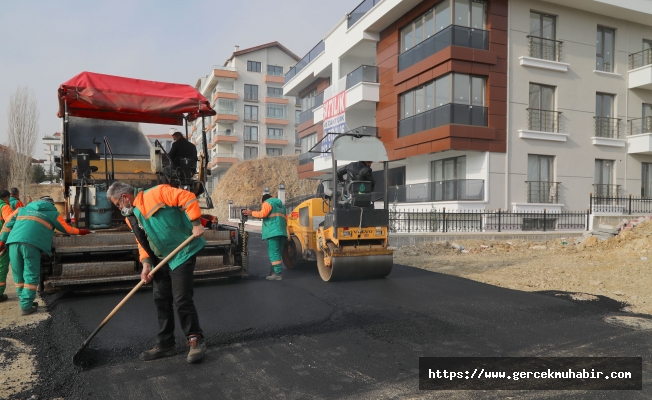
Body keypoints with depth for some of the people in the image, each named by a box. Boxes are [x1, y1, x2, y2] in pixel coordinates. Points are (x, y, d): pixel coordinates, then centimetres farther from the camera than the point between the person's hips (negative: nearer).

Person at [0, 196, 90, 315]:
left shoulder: (22, 209, 31)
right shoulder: (53, 213, 20)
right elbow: (68, 229, 27)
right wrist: (80, 231, 43)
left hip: (13, 242, 4)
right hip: (31, 244, -4)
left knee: (19, 275, 14)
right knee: (31, 276, 4)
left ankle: (25, 301, 24)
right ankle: (26, 306, 3)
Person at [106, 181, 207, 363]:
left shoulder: (156, 193, -14)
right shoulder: (131, 217, 12)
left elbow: (188, 198, -19)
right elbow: (142, 242, 12)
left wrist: (196, 223, -24)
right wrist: (146, 263, -4)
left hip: (182, 253, -9)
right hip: (162, 258, 9)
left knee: (182, 299, -10)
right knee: (161, 300, 11)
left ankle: (196, 340, 6)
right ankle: (164, 344, 24)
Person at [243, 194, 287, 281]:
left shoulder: (268, 203, 3)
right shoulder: (280, 205, 28)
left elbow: (262, 214, -14)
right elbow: (285, 220, 26)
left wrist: (251, 213, -2)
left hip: (273, 232, -8)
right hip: (282, 232, 8)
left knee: (274, 253, -9)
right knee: (277, 253, 10)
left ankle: (277, 274, -14)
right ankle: (273, 271, 12)